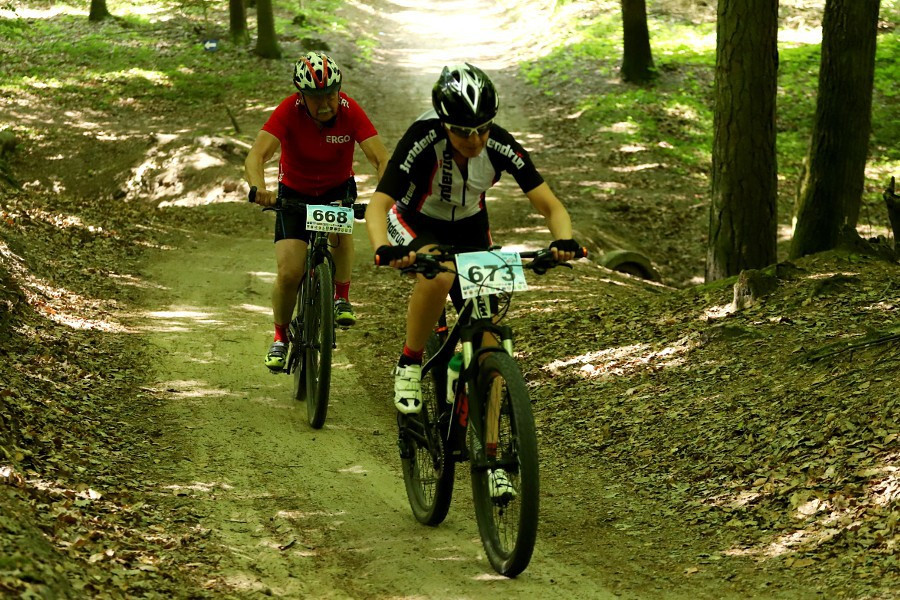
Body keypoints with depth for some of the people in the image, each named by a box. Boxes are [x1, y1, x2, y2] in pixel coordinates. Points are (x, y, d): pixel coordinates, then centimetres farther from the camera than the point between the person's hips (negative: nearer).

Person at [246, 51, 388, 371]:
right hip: (294, 192, -3)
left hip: (337, 188, 3)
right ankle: (280, 338, 11)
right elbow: (256, 156, -38)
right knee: (289, 273, -13)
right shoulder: (289, 111, -28)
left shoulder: (350, 111, -25)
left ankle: (342, 298, -1)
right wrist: (260, 189, -59)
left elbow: (381, 158, -31)